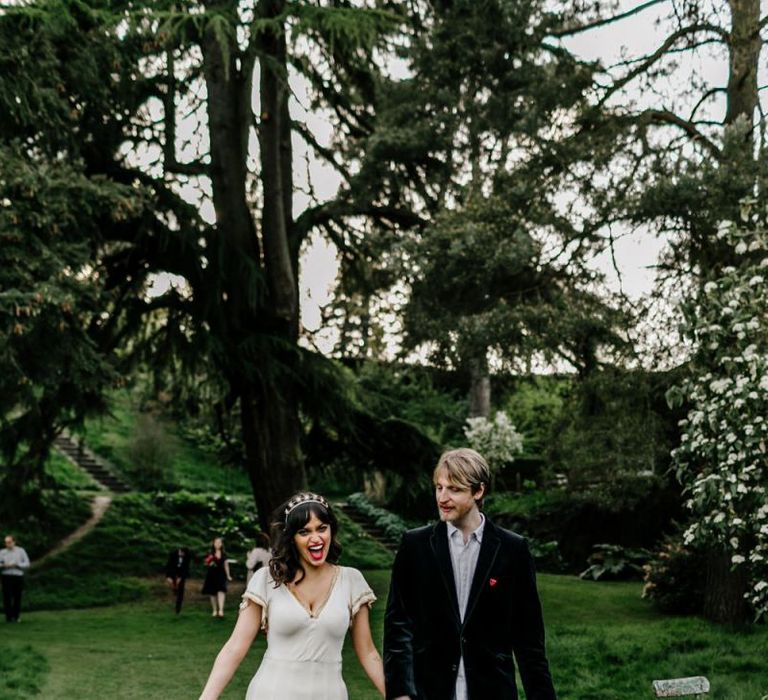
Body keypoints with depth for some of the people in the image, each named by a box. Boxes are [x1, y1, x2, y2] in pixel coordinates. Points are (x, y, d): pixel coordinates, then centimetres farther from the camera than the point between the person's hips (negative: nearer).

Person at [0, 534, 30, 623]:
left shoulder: (21, 551, 5)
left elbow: (27, 564, 3)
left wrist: (16, 565, -11)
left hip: (18, 577, 0)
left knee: (17, 598, 2)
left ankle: (16, 616, 13)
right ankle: (8, 616, -5)